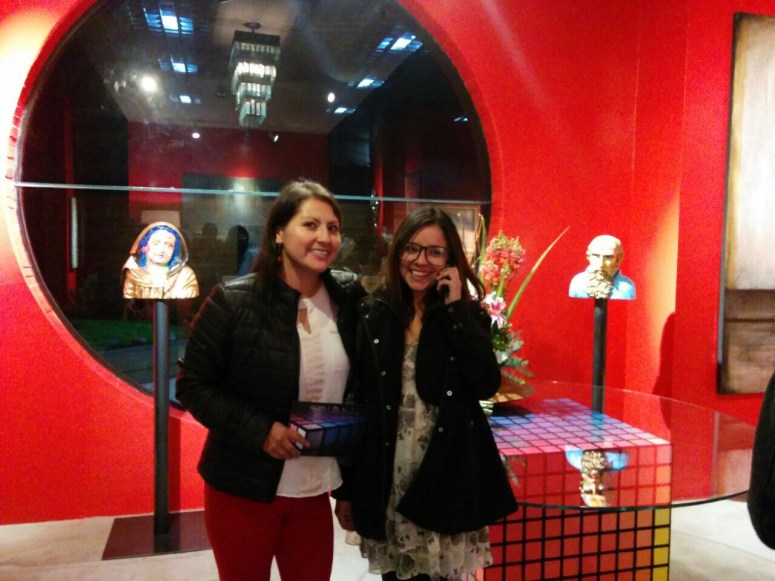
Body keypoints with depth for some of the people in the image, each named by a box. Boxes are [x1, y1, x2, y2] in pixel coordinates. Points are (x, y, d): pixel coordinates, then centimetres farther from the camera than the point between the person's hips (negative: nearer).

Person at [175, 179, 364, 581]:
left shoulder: (348, 302, -2)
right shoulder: (233, 301, -13)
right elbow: (193, 385, -9)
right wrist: (259, 430, -19)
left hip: (314, 490, 3)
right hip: (241, 489, -3)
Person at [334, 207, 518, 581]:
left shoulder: (468, 315, 0)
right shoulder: (372, 314, -1)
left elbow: (486, 385, -16)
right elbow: (353, 401, 1)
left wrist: (455, 308, -15)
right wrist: (346, 487, 3)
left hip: (448, 480, -1)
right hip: (386, 481, 1)